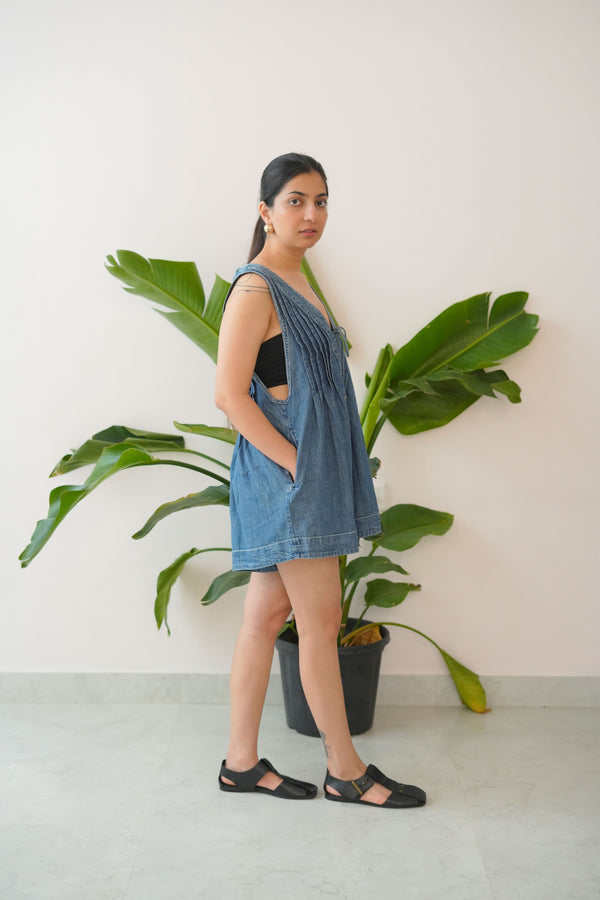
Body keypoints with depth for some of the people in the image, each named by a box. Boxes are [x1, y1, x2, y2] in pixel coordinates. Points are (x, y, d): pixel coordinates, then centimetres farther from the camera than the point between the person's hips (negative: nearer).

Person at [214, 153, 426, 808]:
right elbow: (230, 395, -18)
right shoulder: (254, 288, -13)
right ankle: (345, 771, 15)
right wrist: (297, 463, -18)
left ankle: (241, 762, 23)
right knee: (321, 621, 0)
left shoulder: (294, 282, 16)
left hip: (310, 468, 9)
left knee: (266, 614, 12)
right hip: (283, 469, -9)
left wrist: (319, 470, 14)